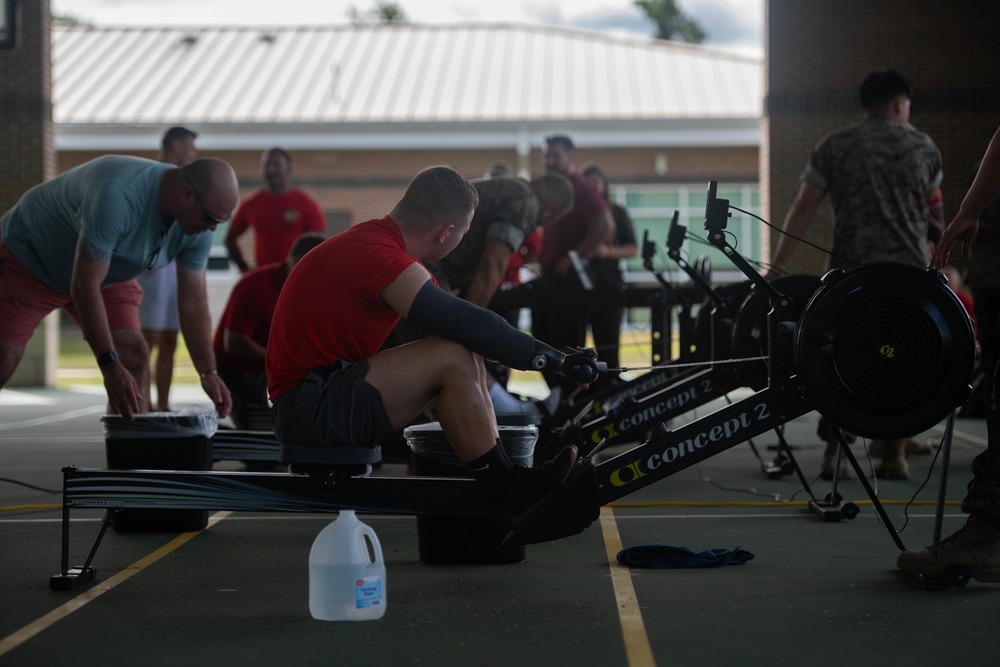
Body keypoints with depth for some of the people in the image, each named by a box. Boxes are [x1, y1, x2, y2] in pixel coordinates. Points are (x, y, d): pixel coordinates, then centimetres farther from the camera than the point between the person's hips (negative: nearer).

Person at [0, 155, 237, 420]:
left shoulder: (197, 231, -17)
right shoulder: (119, 195, -41)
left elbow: (194, 302, -8)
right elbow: (85, 287, -38)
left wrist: (209, 373, -17)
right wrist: (110, 366, -39)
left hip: (104, 273, 7)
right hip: (29, 258, -7)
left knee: (134, 358, -9)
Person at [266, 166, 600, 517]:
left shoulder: (370, 239, 10)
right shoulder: (381, 257, -21)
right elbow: (468, 324, -23)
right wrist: (556, 360, -15)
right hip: (309, 405, -10)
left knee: (466, 356, 4)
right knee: (453, 358, -21)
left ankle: (508, 478, 2)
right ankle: (505, 493, -9)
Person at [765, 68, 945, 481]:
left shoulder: (834, 146, 4)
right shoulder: (923, 146, 7)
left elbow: (803, 209, 0)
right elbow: (934, 212, 18)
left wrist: (777, 263, 2)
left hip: (849, 269, 0)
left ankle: (834, 452, 3)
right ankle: (894, 457, 4)